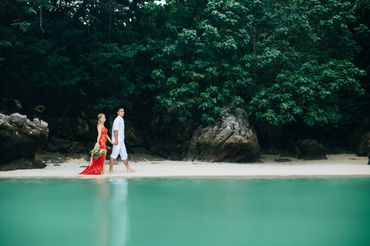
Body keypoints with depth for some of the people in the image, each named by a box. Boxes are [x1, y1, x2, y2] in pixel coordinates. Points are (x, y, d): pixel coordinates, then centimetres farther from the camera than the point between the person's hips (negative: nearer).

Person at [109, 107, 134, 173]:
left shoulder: (121, 119, 17)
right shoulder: (117, 119, -12)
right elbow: (115, 130, -19)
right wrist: (116, 140, -23)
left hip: (121, 141, 10)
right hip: (117, 140, -10)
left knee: (124, 154, 11)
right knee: (114, 154, -6)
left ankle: (128, 168, 15)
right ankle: (111, 169, -2)